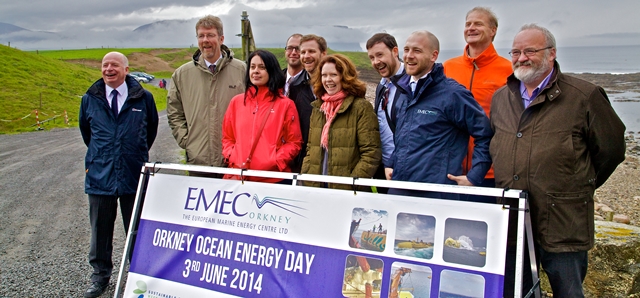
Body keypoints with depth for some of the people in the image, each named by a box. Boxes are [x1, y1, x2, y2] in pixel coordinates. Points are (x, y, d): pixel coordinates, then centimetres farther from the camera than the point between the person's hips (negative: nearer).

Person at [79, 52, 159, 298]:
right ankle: (100, 275, 26)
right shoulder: (90, 99, 5)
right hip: (100, 174, 2)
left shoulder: (143, 98, 0)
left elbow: (151, 128, 15)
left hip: (134, 175, -1)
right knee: (100, 229, 10)